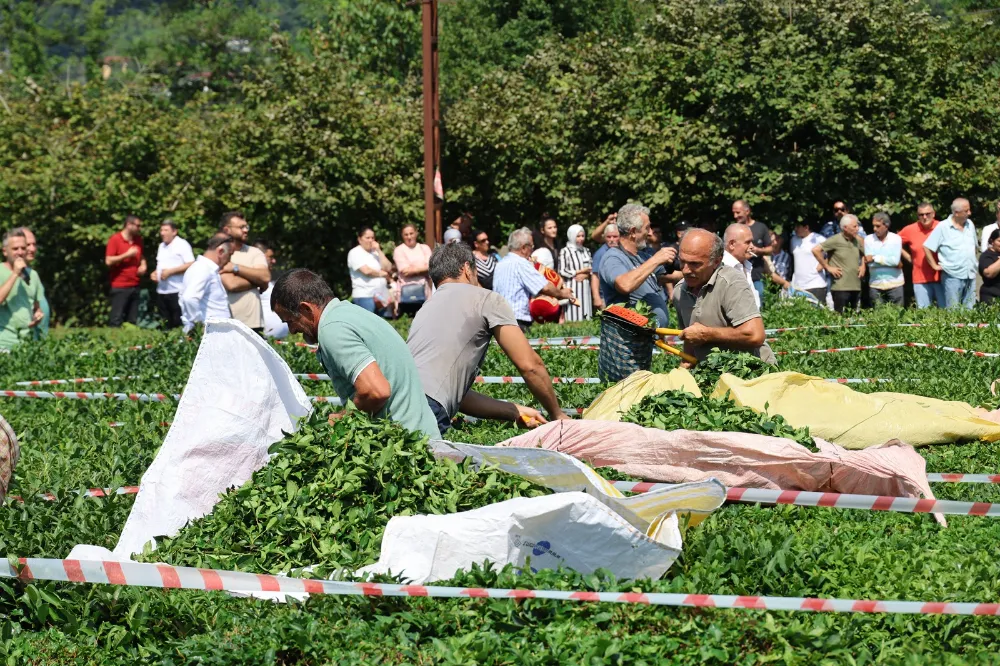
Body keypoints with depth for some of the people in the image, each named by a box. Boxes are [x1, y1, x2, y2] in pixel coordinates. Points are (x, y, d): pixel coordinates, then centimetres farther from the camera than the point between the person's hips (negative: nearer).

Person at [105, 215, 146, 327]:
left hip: (135, 286, 6)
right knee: (117, 320, -7)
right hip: (120, 287, -6)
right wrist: (127, 255, -15)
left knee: (133, 321, 5)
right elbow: (108, 261, -14)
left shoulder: (138, 240, 11)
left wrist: (143, 265, 6)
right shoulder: (115, 239, -8)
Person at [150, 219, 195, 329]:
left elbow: (191, 265, -16)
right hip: (161, 291, 8)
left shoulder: (182, 245, -7)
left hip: (177, 291, -8)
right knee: (165, 325, 9)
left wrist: (170, 271, -18)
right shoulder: (161, 246, 17)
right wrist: (155, 273, 8)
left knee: (179, 324, -8)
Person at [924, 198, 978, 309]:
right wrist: (935, 266, -5)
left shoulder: (970, 225, 10)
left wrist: (973, 263, 16)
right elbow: (927, 247, -7)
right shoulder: (943, 227, -8)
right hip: (953, 276, -6)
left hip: (971, 276, 6)